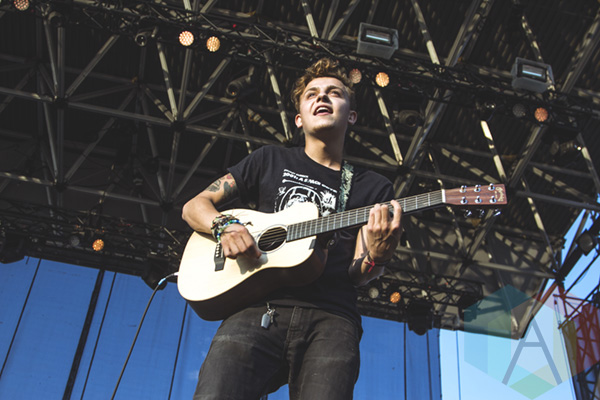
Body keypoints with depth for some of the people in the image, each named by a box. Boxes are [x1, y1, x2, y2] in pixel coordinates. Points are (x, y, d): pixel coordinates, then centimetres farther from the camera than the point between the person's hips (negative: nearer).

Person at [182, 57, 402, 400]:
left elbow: (357, 274, 9)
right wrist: (225, 226, -2)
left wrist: (377, 257, -16)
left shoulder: (374, 187, 19)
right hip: (260, 307, 0)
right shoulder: (271, 160, 22)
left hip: (331, 316, 1)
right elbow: (194, 206, 20)